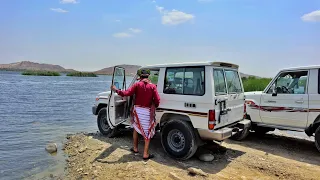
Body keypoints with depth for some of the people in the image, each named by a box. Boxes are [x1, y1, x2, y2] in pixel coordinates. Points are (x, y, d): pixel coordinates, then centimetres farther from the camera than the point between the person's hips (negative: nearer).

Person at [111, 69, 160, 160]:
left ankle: (135, 148, 34)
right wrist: (154, 107, 9)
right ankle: (146, 154, 9)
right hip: (148, 112, -2)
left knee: (136, 128, 24)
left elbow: (127, 93, -12)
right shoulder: (152, 86, -5)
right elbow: (157, 100, -11)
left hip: (137, 110, 2)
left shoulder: (137, 85, -5)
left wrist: (116, 90, 2)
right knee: (148, 132, 6)